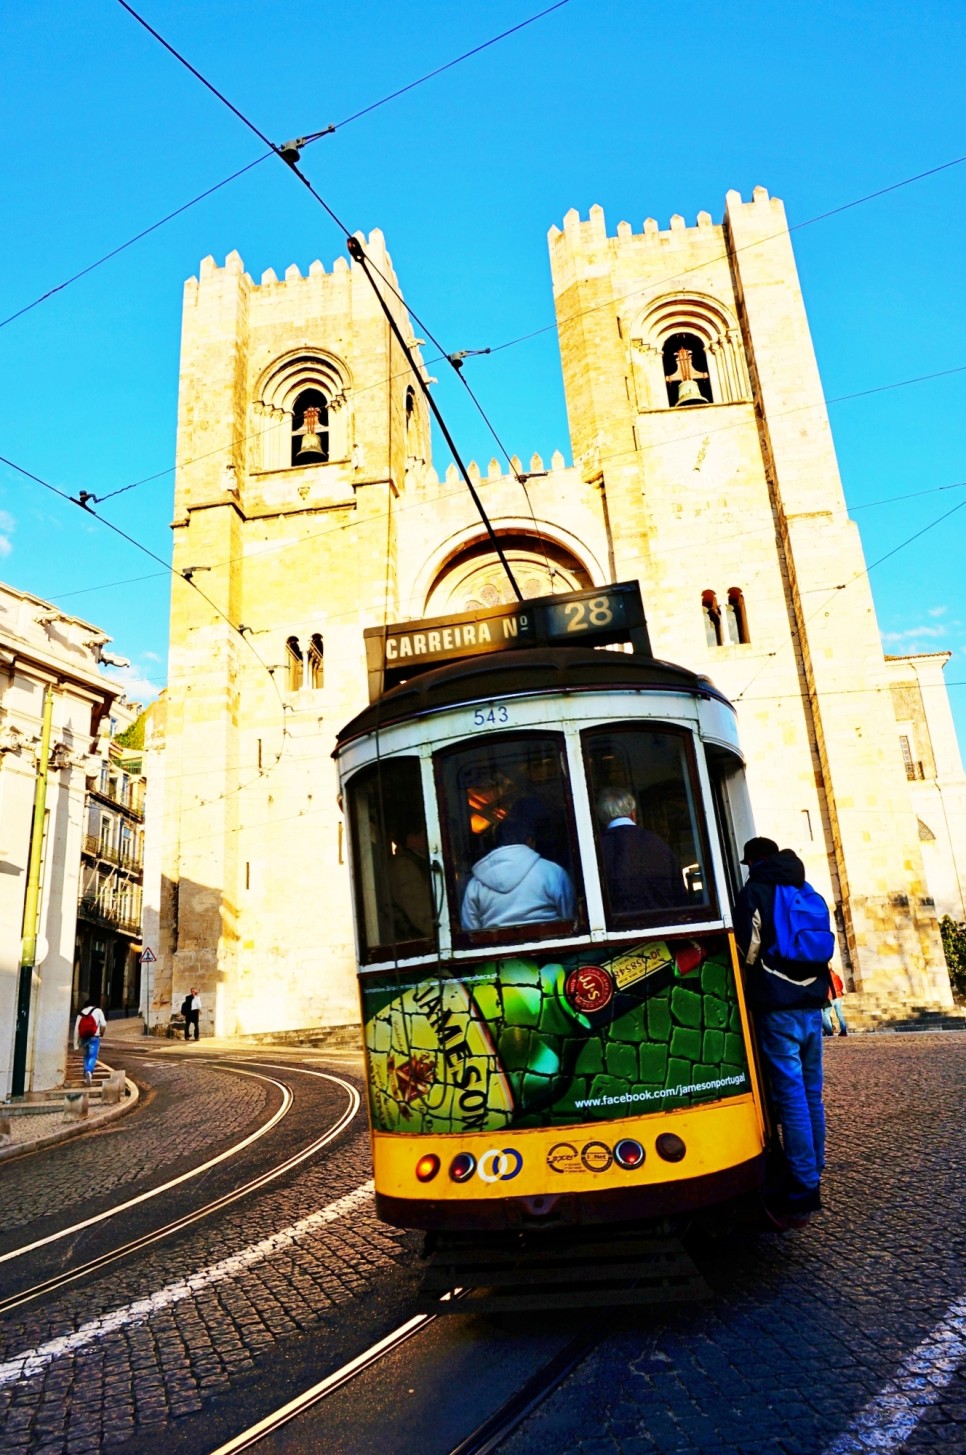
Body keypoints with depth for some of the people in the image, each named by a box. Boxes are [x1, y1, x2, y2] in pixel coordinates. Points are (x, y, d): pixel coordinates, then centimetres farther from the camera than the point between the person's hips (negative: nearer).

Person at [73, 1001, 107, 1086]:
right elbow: (103, 1024, -4)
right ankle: (89, 1072, -32)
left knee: (86, 1056, 19)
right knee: (92, 1056, -7)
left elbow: (76, 1029, 6)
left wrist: (76, 1044, 6)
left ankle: (86, 1076, 17)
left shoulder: (81, 1013, 14)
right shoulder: (98, 1010, 7)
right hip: (94, 1037, -3)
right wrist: (102, 1032, 17)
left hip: (84, 1038, 3)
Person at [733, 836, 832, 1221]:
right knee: (811, 1092, 13)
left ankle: (803, 1188, -4)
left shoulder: (754, 892, -4)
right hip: (812, 1003, 7)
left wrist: (754, 985, 12)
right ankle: (811, 1171, 22)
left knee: (791, 1094, -6)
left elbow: (747, 950, -6)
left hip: (778, 1005, -6)